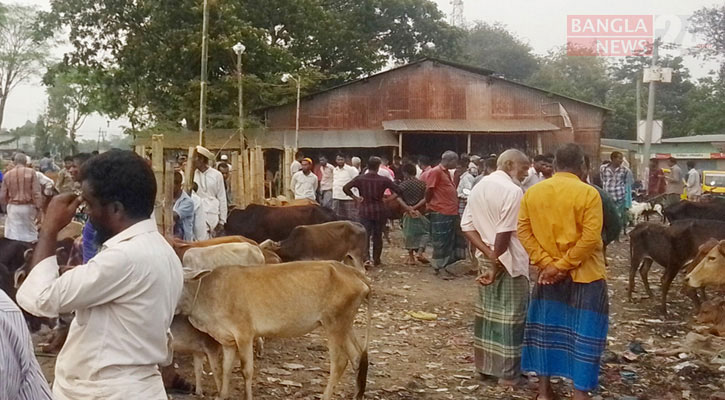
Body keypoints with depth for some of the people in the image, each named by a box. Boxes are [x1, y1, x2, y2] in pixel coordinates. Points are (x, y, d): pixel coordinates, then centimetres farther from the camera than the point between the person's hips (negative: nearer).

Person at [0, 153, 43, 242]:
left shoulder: (8, 174, 2)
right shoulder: (31, 172, -6)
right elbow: (36, 192, -10)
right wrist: (38, 208, -4)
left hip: (13, 207, 1)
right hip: (28, 207, -1)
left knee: (13, 235, 5)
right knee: (30, 232, 10)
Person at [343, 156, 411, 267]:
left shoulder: (360, 179, -4)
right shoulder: (384, 180, -5)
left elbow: (345, 188, -9)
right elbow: (398, 191, -8)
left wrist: (356, 198, 0)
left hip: (365, 210, 0)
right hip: (380, 211, 1)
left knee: (365, 235, -2)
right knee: (378, 236, 14)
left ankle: (366, 258, -22)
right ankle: (376, 260, 23)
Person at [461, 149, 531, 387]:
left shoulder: (479, 187, 8)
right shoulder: (513, 191, -17)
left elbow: (467, 226, 3)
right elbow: (504, 234, -21)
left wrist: (488, 254, -5)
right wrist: (497, 263, -11)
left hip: (486, 260, 8)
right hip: (509, 263, -8)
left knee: (487, 312, 15)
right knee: (511, 316, 1)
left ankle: (484, 364, 24)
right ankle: (508, 372, 8)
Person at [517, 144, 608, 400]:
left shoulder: (532, 192, 1)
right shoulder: (588, 193, -12)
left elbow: (524, 232, -2)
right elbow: (590, 238, -19)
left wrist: (546, 263, -6)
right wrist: (562, 266, -14)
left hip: (547, 274, 4)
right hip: (583, 274, -4)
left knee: (546, 328, 14)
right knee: (583, 332, 4)